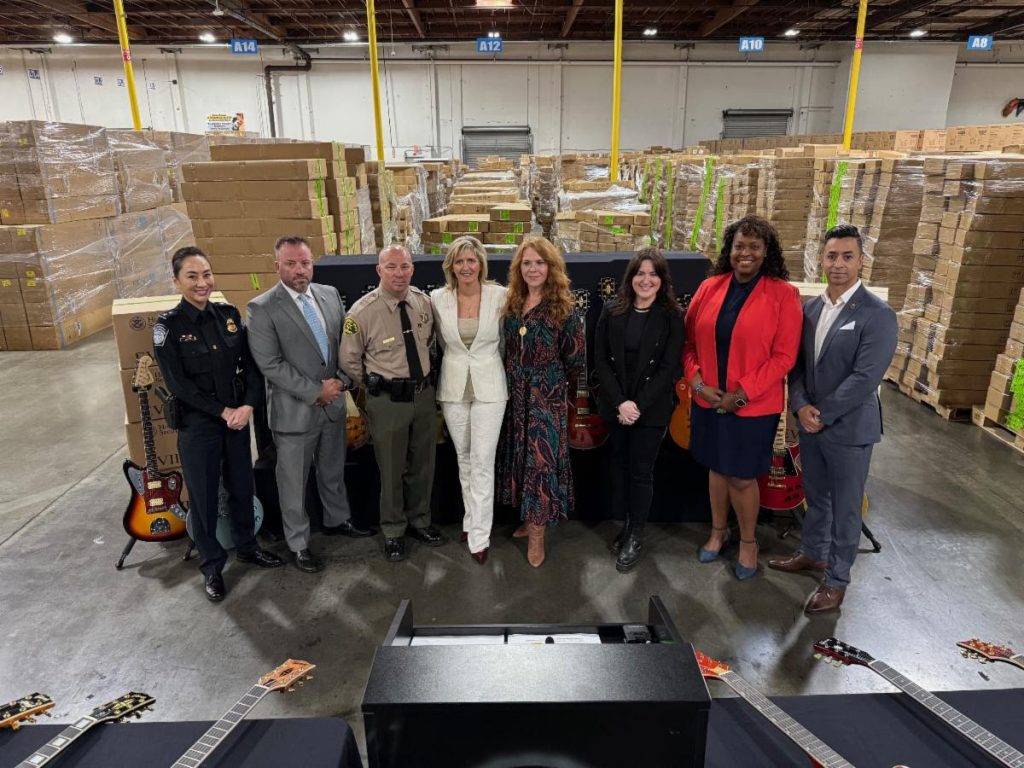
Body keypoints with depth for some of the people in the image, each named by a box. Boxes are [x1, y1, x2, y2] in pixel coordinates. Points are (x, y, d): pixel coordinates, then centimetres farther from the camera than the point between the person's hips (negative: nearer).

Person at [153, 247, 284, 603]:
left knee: (242, 485, 16)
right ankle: (212, 566, 27)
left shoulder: (229, 314, 1)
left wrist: (247, 406, -13)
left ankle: (247, 547, 38)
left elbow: (251, 365, 1)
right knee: (203, 495, 9)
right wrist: (223, 411, -14)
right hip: (197, 424, -4)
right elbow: (178, 384, -14)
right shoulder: (168, 326, -11)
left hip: (238, 417, 4)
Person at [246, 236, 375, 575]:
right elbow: (271, 365, -17)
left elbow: (345, 342, 10)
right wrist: (316, 392, -17)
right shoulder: (262, 308, -13)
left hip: (334, 404, 5)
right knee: (294, 483, 10)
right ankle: (298, 544, 28)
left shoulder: (330, 294, 3)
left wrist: (341, 380, -6)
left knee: (333, 471, 23)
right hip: (294, 410, -5)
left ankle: (337, 519, 45)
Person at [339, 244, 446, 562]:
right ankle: (393, 531, 31)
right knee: (392, 469, 10)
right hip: (387, 400, -4)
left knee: (423, 464, 18)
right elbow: (349, 362, -4)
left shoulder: (424, 301, -2)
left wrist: (419, 378, 13)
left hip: (423, 393, 4)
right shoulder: (362, 311, -16)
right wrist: (377, 387, 1)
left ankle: (419, 521, 41)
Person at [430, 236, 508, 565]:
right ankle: (472, 520, 31)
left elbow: (507, 340, 5)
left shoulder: (500, 296, -10)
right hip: (453, 387, 3)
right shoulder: (438, 298, -4)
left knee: (483, 462, -2)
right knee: (464, 458, 15)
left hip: (489, 387, -2)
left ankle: (479, 535, 7)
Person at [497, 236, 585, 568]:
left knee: (542, 459, -1)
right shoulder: (511, 304, 4)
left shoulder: (563, 309, -11)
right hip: (515, 395, 6)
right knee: (520, 455, 13)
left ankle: (537, 532, 10)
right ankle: (530, 518, 30)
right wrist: (517, 380, 8)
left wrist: (551, 381, 6)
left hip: (547, 397, -5)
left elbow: (575, 361, -6)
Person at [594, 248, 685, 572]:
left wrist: (639, 405, -16)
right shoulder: (612, 311, 1)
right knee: (620, 466, 12)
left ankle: (636, 535, 18)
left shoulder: (672, 316, -6)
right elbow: (601, 360, -2)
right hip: (615, 406, 3)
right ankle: (627, 523, 29)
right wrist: (619, 402, -12)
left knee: (641, 471, 4)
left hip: (652, 409, -3)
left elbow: (669, 369, -9)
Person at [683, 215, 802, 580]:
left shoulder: (783, 294, -10)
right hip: (708, 400, 4)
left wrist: (741, 394, -17)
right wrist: (697, 381, -8)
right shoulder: (710, 287, 1)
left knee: (742, 477, 6)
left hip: (754, 405, -4)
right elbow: (689, 341, 6)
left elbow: (784, 356, -12)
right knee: (717, 468, 18)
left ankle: (748, 541, 30)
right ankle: (718, 530, 39)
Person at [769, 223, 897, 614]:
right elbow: (796, 362, 5)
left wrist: (821, 414, -16)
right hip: (810, 422, 6)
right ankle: (813, 553, 41)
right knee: (815, 496, 22)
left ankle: (837, 578, 24)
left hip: (849, 428, -6)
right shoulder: (810, 308, 4)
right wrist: (801, 406, -10)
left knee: (845, 507, 9)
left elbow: (865, 378, -21)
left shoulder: (877, 315, -16)